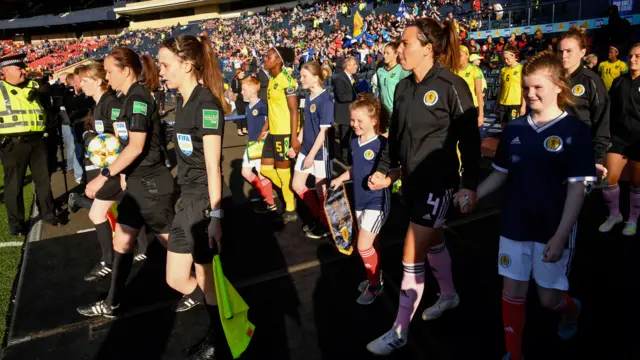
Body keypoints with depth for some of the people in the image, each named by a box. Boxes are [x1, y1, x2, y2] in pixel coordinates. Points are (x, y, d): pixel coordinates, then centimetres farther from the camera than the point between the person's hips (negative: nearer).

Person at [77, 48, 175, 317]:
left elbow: (137, 146, -24)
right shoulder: (131, 97, 11)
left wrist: (104, 175, -23)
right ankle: (112, 304, 25)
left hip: (151, 182, -10)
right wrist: (123, 173, 17)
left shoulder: (138, 97, -17)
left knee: (170, 240, 3)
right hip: (138, 182, 10)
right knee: (122, 241, 14)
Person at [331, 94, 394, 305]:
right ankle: (375, 277, 36)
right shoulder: (355, 143, 4)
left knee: (364, 246, -5)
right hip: (360, 201, 7)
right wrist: (341, 178, 9)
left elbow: (397, 170, -15)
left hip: (377, 202, -7)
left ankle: (374, 284, 15)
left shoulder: (382, 144, -18)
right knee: (369, 244, 18)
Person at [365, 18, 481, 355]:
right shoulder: (403, 87, 5)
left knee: (412, 256, -4)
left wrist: (470, 184, -14)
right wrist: (384, 170, 9)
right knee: (433, 242, 23)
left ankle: (399, 331, 9)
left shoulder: (451, 85, -16)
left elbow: (469, 138, -13)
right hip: (411, 179, 7)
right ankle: (448, 295, 47)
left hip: (437, 181, -7)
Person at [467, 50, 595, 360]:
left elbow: (577, 187, -12)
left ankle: (571, 309, 45)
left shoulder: (575, 131, -9)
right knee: (513, 292, 8)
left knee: (549, 297, 8)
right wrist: (473, 195, -7)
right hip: (514, 226, 4)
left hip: (552, 230, -3)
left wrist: (561, 235, -17)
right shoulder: (514, 129, 3)